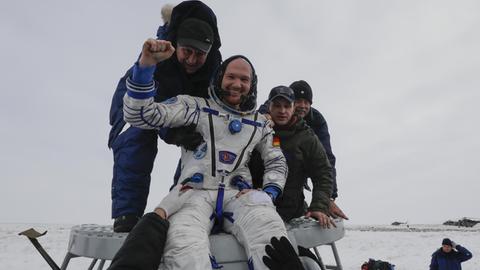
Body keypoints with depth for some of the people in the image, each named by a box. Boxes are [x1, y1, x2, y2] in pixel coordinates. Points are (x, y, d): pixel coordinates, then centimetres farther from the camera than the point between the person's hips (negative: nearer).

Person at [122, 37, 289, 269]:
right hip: (194, 192, -2)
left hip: (238, 196, 3)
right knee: (184, 251, -37)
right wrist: (146, 64, -12)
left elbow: (277, 163, 26)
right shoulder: (196, 107, 11)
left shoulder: (260, 123, 23)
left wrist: (268, 193, 4)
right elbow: (140, 115, 2)